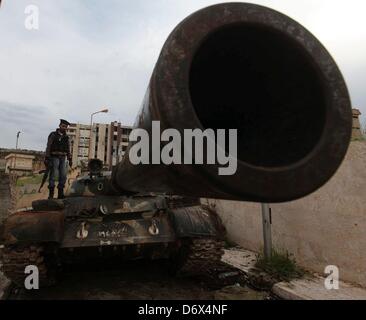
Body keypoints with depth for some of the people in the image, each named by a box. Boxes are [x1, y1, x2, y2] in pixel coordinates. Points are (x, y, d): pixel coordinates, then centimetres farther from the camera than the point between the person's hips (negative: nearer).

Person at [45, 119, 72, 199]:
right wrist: (47, 158, -13)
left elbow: (68, 150, 14)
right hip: (54, 157, -5)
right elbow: (48, 147, -6)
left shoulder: (66, 137, 12)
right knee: (53, 175, -5)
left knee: (63, 176, 0)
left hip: (63, 159, 5)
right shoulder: (53, 135, -1)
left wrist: (70, 159, 7)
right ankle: (51, 194, 0)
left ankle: (60, 193, 7)